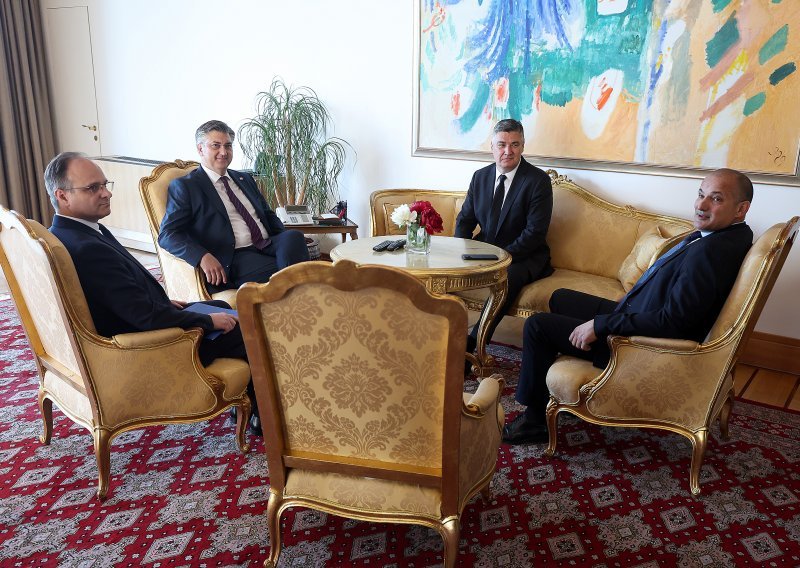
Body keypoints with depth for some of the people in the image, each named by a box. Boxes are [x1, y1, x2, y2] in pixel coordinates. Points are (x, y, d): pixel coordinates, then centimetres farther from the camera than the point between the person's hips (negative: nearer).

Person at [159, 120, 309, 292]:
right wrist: (203, 257, -22)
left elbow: (268, 215, 28)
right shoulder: (184, 186, 7)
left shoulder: (245, 179, 27)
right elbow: (167, 235, -2)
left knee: (294, 236, -29)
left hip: (268, 246, 6)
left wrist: (289, 240, 4)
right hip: (234, 258, -6)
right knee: (278, 271, -36)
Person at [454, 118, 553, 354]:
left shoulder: (538, 180, -9)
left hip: (523, 256, -5)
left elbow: (535, 232, -16)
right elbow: (464, 219, 10)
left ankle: (470, 345, -28)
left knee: (507, 277, -36)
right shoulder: (480, 176, 7)